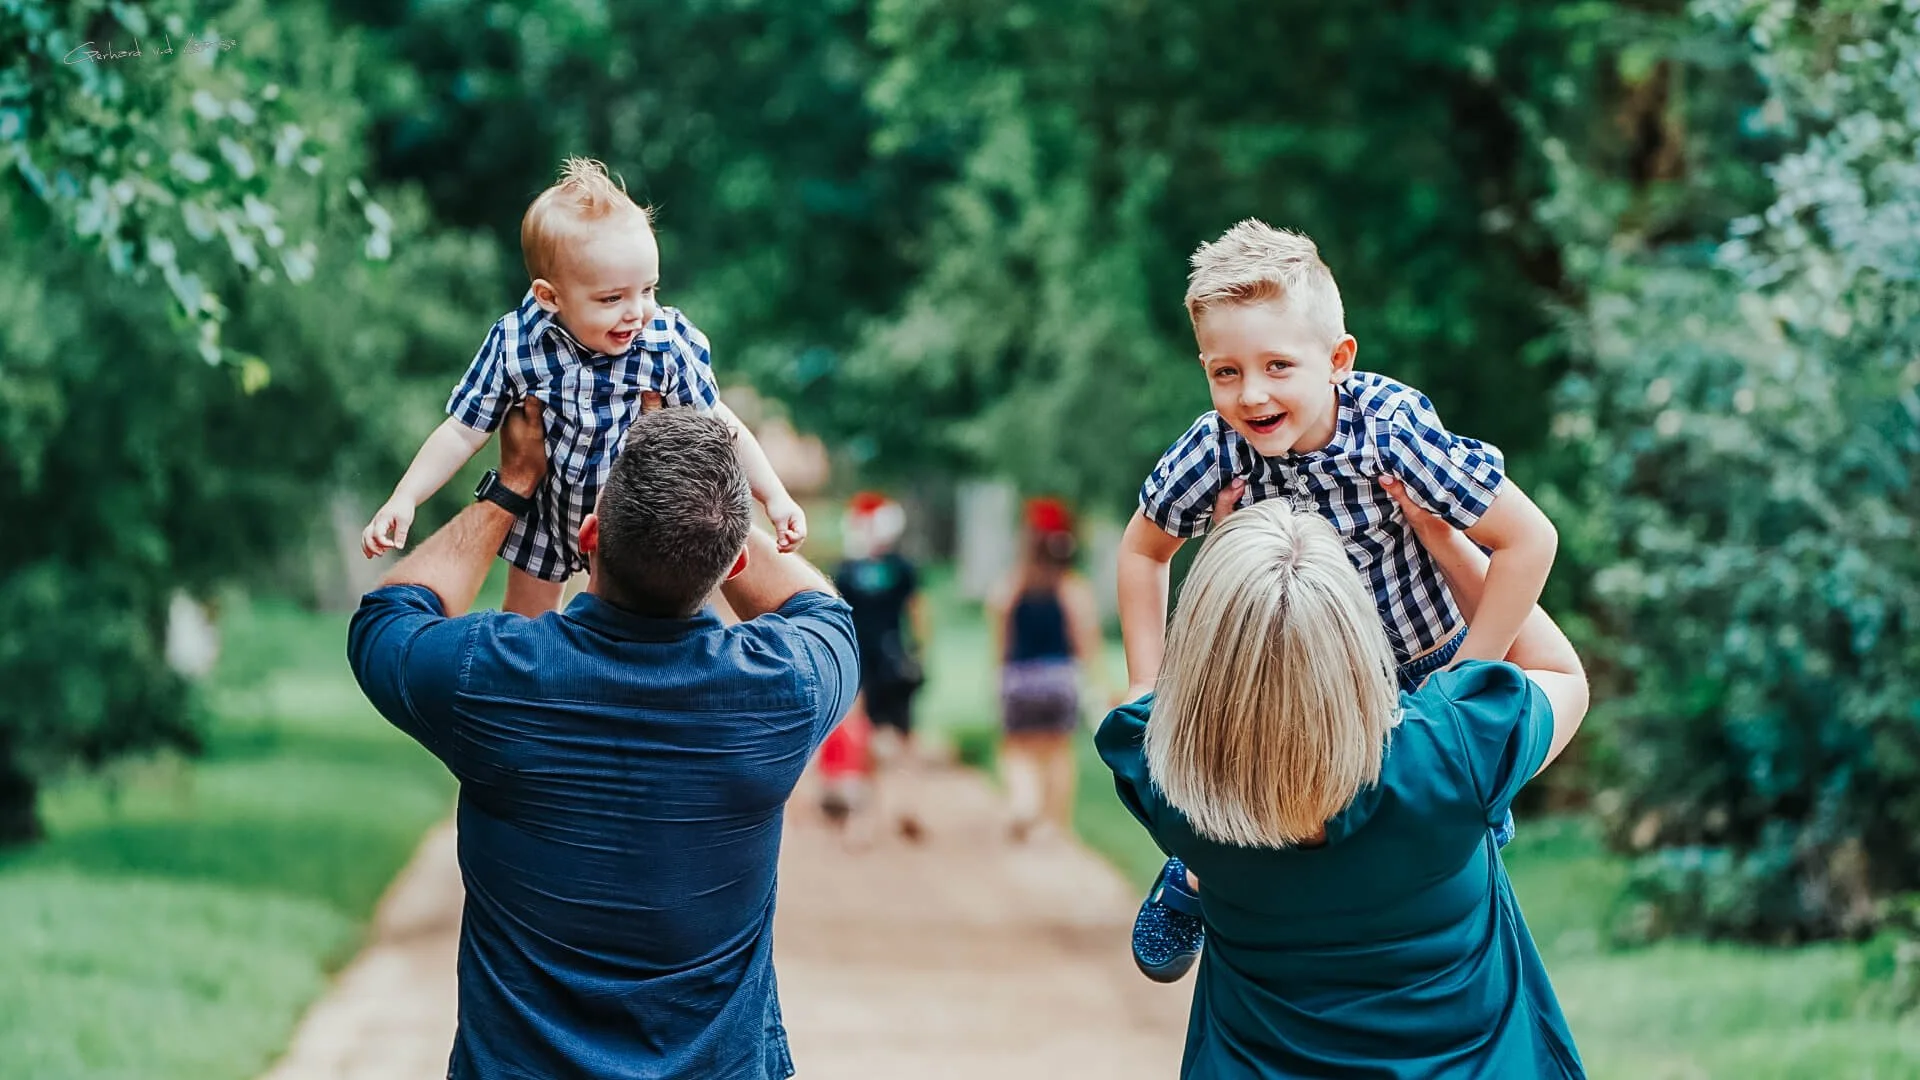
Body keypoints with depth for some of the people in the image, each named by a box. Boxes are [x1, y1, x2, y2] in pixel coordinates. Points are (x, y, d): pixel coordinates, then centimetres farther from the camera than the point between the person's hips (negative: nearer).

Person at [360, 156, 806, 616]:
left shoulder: (667, 345, -26)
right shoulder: (514, 345, -26)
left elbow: (718, 424, -13)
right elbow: (463, 431, -17)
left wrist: (775, 496, -14)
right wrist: (404, 499, -25)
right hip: (544, 517, 1)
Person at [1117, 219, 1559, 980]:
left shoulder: (1390, 429, -35)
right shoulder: (1214, 452, -25)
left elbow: (1530, 539, -30)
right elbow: (1143, 549, -4)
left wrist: (1463, 679, -27)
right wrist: (1148, 687, -8)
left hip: (1424, 664, -2)